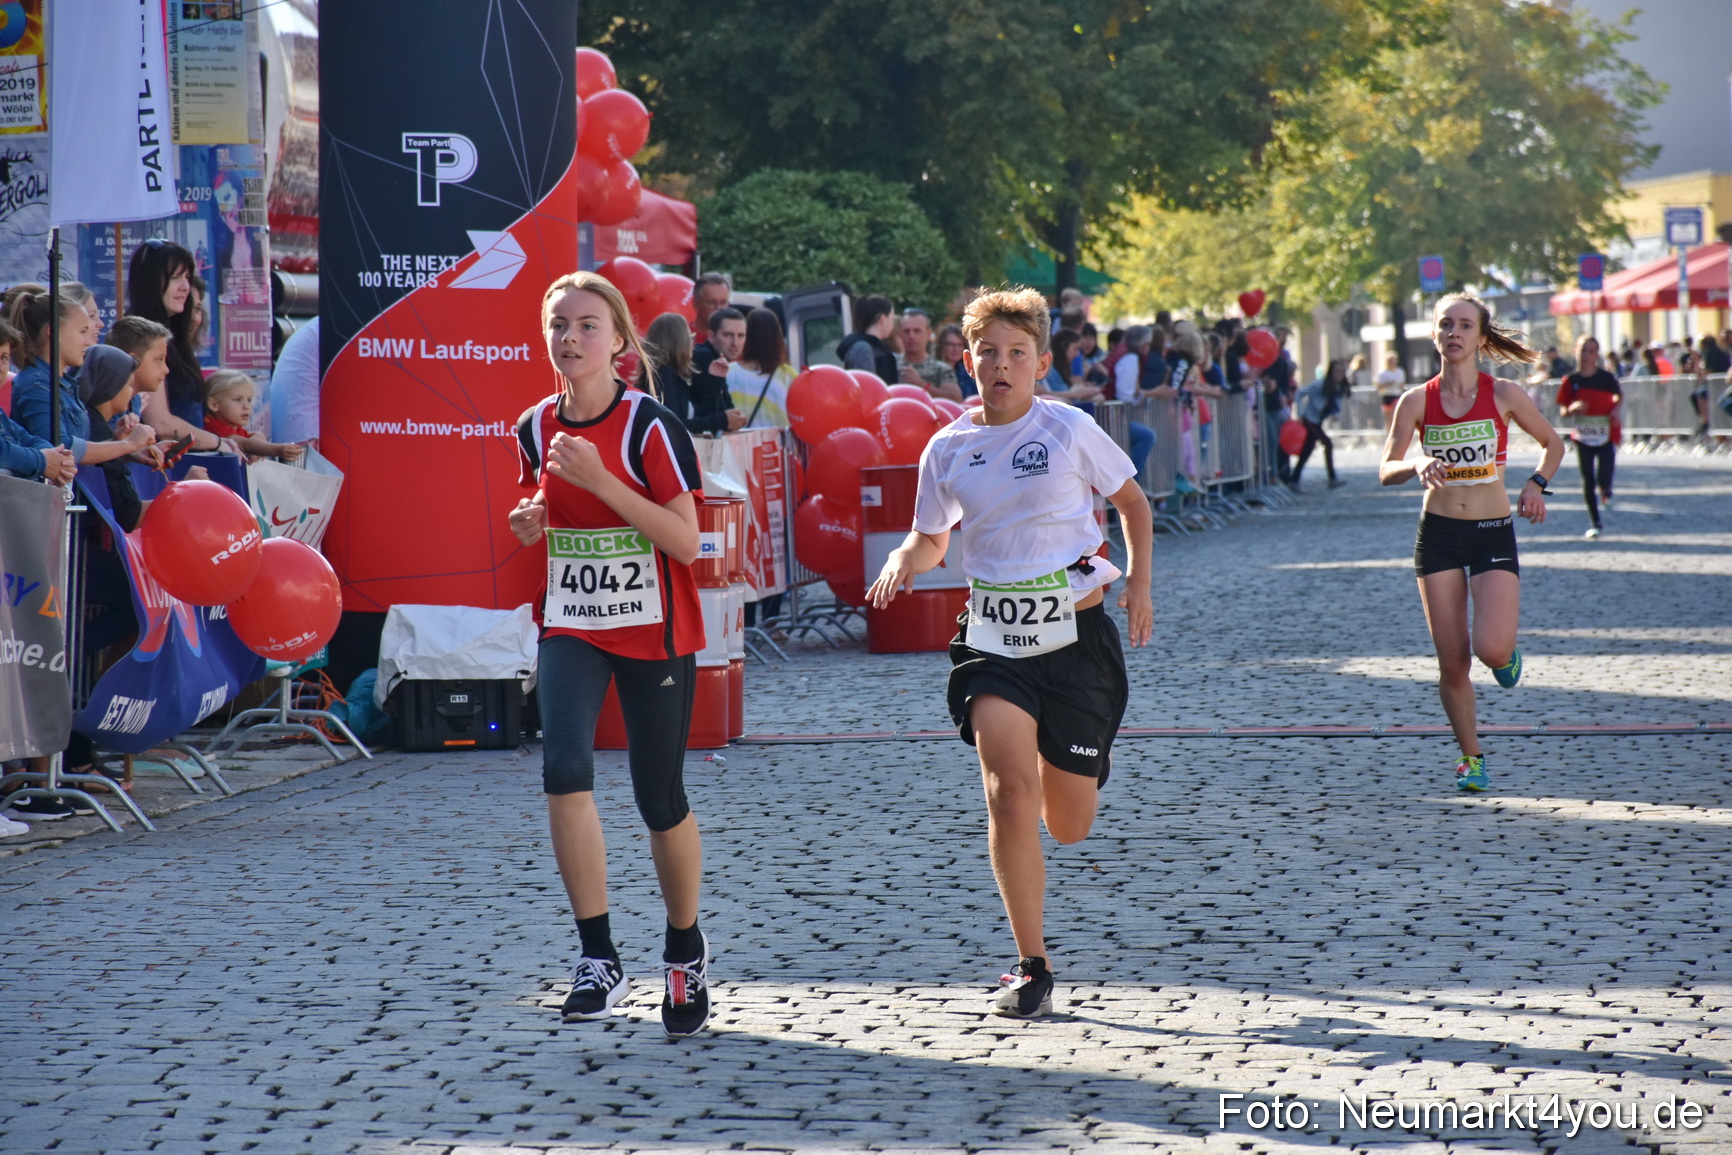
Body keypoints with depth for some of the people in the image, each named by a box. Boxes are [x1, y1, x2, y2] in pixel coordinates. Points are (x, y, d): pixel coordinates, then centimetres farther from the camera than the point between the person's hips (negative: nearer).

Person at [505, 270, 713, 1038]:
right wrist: (530, 522, -4)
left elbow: (685, 540, -18)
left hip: (654, 634, -3)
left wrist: (601, 481, -25)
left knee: (660, 801, 5)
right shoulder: (535, 427, 3)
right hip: (570, 629, 3)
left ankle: (685, 950, 30)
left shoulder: (649, 426, -13)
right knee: (564, 769, -20)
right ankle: (598, 959, -12)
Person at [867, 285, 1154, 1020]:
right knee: (1009, 787, -21)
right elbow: (931, 540, 16)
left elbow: (1133, 502, 11)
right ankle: (1032, 968, -11)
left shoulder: (1070, 431, -4)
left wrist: (1139, 585, 2)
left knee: (1068, 826, 5)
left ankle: (1069, 769, 46)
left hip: (1076, 634, -1)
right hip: (993, 636, 1)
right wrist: (902, 562, -6)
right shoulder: (947, 449, 3)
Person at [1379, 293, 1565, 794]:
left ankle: (1507, 654, 19)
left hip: (1493, 534, -1)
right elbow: (1386, 470, -3)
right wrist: (1418, 465, -24)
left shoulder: (1504, 395, -2)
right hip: (1438, 533, 1)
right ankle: (1471, 758, 18)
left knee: (1491, 649, -20)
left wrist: (1537, 484, -5)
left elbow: (1553, 443, 12)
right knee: (1452, 662, -1)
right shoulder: (1417, 401, 0)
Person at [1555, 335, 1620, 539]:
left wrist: (1615, 409, -6)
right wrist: (1572, 409, -21)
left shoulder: (1606, 378, -6)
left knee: (1603, 480, -14)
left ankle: (1605, 490, 23)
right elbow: (1563, 411, 2)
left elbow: (1618, 395, 14)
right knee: (1587, 483, 3)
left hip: (1607, 436, -1)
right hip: (1583, 437, 1)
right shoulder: (1570, 380, -3)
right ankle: (1594, 523, 17)